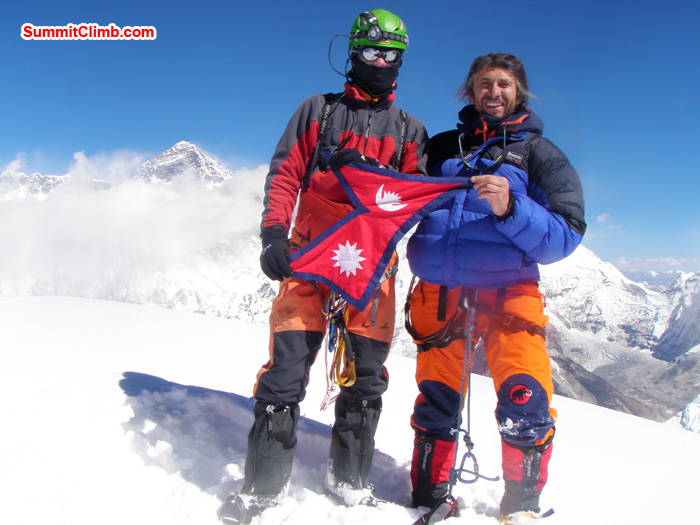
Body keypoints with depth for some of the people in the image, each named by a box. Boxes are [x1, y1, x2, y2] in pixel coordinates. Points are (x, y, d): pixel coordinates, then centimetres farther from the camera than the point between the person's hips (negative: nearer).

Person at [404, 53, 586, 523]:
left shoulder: (539, 153, 10)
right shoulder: (443, 146, 19)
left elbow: (566, 235, -1)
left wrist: (510, 209, -17)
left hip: (505, 286, -2)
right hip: (439, 288, 3)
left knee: (525, 400, -16)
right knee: (436, 400, 5)